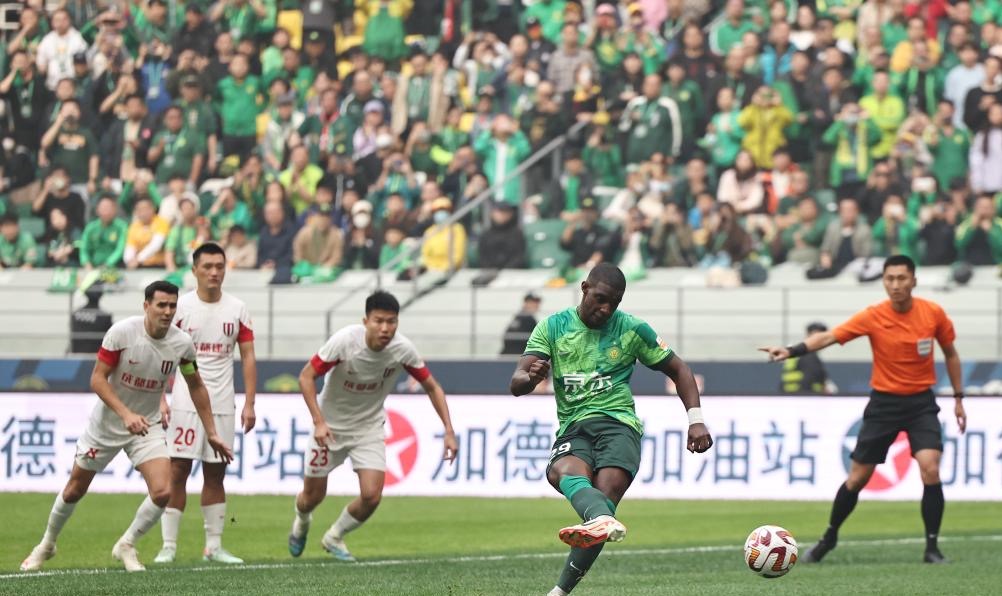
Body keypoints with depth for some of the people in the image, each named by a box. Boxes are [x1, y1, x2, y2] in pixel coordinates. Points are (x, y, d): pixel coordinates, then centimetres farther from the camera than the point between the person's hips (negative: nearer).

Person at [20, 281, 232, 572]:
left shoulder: (182, 343, -12)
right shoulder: (122, 332, -22)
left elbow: (196, 387, 5)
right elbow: (97, 379, -19)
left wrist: (211, 433, 6)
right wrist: (126, 414, -32)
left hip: (147, 427, 2)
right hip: (106, 424, -2)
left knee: (163, 492, -18)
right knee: (75, 490, 11)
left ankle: (126, 546, 7)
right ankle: (47, 543, 37)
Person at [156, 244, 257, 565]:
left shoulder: (237, 309, 5)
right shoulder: (180, 307, -3)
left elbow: (248, 357, 7)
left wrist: (249, 404, 0)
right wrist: (161, 399, -11)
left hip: (222, 404, 3)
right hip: (185, 402, -3)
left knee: (216, 474, 7)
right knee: (178, 471, -6)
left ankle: (214, 546, 12)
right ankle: (168, 545, -4)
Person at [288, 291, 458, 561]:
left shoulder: (403, 349, -19)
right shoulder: (344, 341, -28)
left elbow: (432, 387, -5)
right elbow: (306, 376, -19)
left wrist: (448, 431, -12)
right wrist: (319, 422, -28)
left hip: (369, 427, 2)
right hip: (330, 424, -2)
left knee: (371, 496, -14)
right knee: (313, 496, 6)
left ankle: (334, 537, 16)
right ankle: (301, 523, 45)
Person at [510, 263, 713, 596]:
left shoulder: (632, 329, 8)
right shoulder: (552, 327, 8)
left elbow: (678, 370, 17)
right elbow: (516, 386, 0)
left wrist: (696, 419, 2)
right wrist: (530, 377, -26)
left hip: (618, 423, -1)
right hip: (572, 430, 1)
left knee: (606, 493, -28)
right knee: (561, 472, -36)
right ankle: (604, 522, -68)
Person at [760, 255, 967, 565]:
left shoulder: (933, 313, -7)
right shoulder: (873, 317, -13)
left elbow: (950, 354, 9)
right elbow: (827, 337, -19)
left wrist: (958, 397, 9)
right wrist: (791, 351, -34)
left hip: (921, 403, 0)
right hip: (884, 403, 0)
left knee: (930, 470, -19)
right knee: (857, 478, 4)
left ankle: (932, 548, -9)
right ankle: (829, 537, 26)